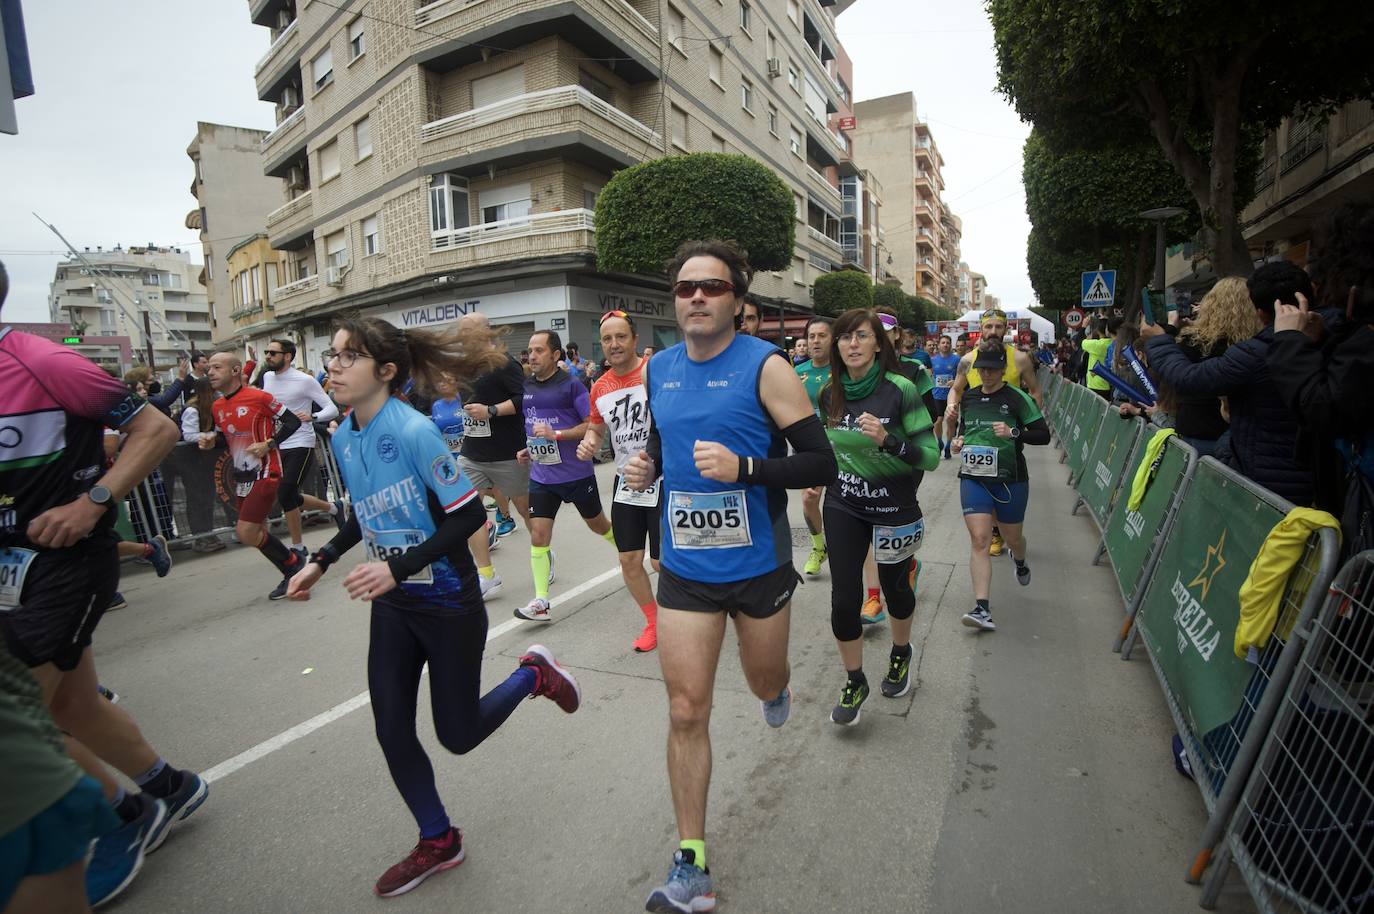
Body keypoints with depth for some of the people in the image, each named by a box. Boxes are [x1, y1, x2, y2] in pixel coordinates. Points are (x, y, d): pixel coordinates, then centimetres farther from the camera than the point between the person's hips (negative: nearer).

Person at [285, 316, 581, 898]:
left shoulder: (413, 431, -23)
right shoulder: (342, 438, 1)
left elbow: (469, 514, -22)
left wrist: (398, 568, -27)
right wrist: (321, 561, 8)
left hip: (448, 603, -7)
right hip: (392, 607, 7)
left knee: (457, 735, 6)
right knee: (391, 733, 10)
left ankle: (534, 674, 32)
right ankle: (437, 843, 33)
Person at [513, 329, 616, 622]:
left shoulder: (571, 385, -12)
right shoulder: (526, 386, 7)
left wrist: (556, 434, -24)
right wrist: (529, 449, 7)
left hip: (577, 473, -4)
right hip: (541, 476, 5)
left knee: (598, 524, 15)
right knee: (538, 535, -3)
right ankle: (540, 603, 3)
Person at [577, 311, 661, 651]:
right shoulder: (599, 388, 4)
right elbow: (596, 429, 18)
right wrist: (589, 444, -3)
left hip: (664, 481, -5)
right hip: (625, 483, 6)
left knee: (662, 562, 0)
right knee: (629, 560, 11)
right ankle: (654, 621, 34)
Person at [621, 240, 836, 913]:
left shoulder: (765, 366, -12)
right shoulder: (658, 369, 3)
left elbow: (820, 464, -13)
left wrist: (743, 467, -28)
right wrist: (647, 466, -4)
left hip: (758, 566, -2)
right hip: (685, 569, 3)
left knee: (764, 684, 22)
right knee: (685, 712, 3)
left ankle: (777, 685, 62)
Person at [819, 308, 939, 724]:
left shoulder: (900, 390, -16)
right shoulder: (829, 394, -3)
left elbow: (931, 456, -18)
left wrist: (887, 439, -32)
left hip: (894, 509, -2)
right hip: (843, 508, 2)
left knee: (895, 588, 18)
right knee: (844, 599, -3)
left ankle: (901, 654, 49)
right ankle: (854, 681, 21)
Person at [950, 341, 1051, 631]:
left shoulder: (1017, 398, -7)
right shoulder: (969, 397, 7)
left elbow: (1043, 435, -7)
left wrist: (1013, 433, -24)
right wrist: (958, 441, 2)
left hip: (1010, 479, -2)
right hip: (973, 478, 2)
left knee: (1012, 538, 16)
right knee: (979, 539, -11)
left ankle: (1020, 562, 55)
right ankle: (982, 609, -13)